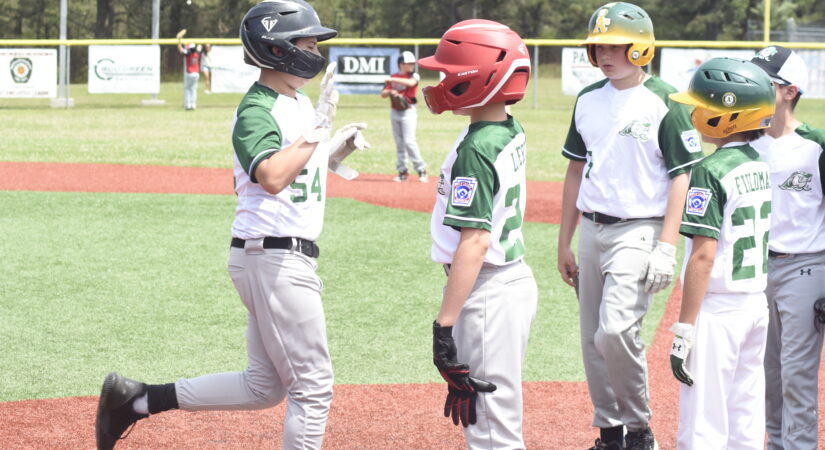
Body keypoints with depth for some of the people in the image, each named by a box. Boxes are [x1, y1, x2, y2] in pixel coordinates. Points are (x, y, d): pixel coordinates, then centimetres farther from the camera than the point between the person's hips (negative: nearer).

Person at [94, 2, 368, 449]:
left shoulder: (301, 104, 13)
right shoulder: (256, 111, -16)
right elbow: (272, 177, -33)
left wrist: (336, 146, 9)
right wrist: (316, 129, -27)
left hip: (284, 258, 10)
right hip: (275, 257, -10)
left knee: (264, 386, 15)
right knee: (312, 384, -4)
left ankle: (135, 400, 17)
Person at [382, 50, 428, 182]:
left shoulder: (414, 76, -4)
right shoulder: (393, 78, 9)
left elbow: (410, 82, -27)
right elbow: (383, 94, 5)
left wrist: (393, 80, -28)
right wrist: (390, 92, -17)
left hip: (408, 112, -5)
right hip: (394, 112, 5)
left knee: (409, 141, -14)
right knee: (399, 143, 7)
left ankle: (421, 170, -7)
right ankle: (402, 171, 11)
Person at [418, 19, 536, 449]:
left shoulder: (476, 150, -19)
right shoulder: (512, 134, 9)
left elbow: (475, 241, -24)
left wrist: (445, 325, -25)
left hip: (488, 293, -10)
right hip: (515, 280, 10)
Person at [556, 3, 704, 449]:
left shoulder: (663, 102, -9)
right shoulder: (588, 100, 10)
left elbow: (682, 177, -10)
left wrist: (666, 248, -17)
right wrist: (564, 243, 16)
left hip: (639, 231, -7)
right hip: (592, 229, 7)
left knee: (615, 331, -20)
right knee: (593, 339, 8)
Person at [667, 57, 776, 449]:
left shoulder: (710, 171, -15)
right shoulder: (760, 166, 9)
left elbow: (704, 256, -20)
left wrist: (683, 329, -19)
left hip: (717, 309, -8)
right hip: (757, 304, 8)